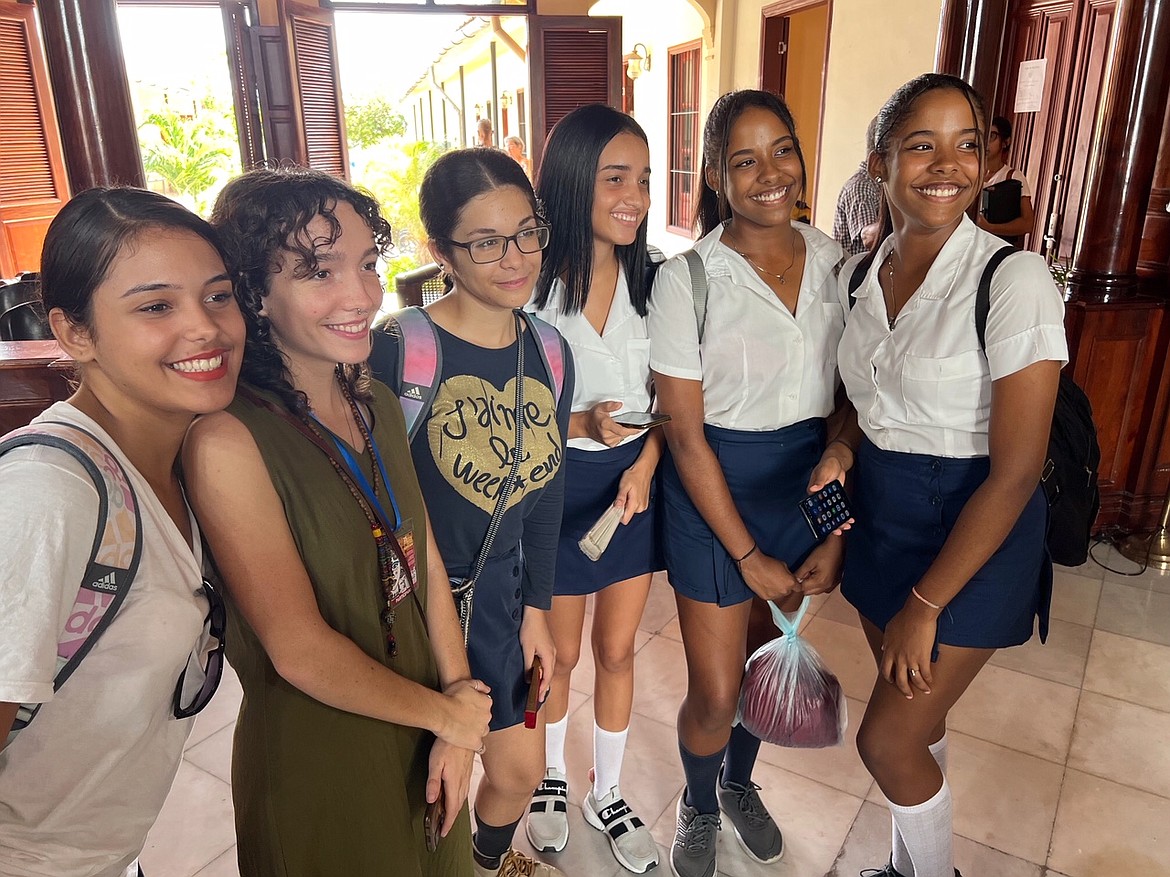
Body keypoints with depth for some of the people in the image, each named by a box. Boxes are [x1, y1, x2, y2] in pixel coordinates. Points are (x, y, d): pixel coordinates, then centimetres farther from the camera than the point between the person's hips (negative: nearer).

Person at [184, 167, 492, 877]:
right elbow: (300, 651, -23)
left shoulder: (377, 404, -2)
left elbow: (426, 562, -1)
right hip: (317, 765, -6)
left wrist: (458, 732, -6)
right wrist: (446, 713, -10)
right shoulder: (227, 439, -24)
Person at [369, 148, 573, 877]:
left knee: (522, 768, 18)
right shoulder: (401, 347, -21)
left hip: (499, 594, 5)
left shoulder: (550, 352, -2)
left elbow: (545, 490, 5)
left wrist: (537, 609, 7)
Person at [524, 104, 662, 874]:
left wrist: (644, 464, -11)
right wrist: (582, 424, -25)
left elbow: (661, 397, 5)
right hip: (555, 486, -3)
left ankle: (608, 793, 40)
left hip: (635, 479, 4)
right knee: (559, 655, 16)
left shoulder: (649, 279, -2)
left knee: (617, 649, 17)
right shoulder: (530, 283, -15)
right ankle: (552, 777, 45)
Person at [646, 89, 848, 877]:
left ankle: (740, 783, 51)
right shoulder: (686, 278, -14)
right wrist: (747, 556, -11)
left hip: (809, 482, 4)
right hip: (717, 490, -4)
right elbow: (686, 434, -13)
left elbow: (849, 405, 1)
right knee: (715, 692, 5)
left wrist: (837, 535, -4)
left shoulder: (835, 262, -2)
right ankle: (698, 807, 40)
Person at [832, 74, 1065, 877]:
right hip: (880, 518, 6)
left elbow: (1016, 472, -20)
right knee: (915, 712, 21)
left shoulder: (1013, 280, -20)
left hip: (971, 537, -5)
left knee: (885, 739, 3)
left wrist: (925, 604, -16)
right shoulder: (861, 272, 0)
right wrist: (846, 444, -9)